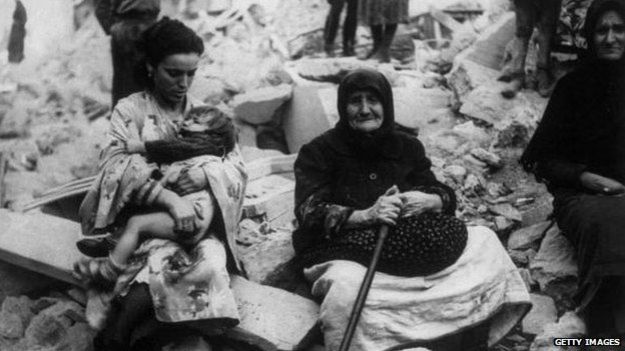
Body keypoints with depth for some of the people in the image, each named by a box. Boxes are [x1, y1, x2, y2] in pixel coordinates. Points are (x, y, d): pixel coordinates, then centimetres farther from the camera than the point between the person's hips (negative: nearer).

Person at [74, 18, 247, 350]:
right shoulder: (130, 110, 5)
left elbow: (237, 168, 6)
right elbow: (116, 167, -10)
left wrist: (205, 174, -18)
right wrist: (167, 199, -26)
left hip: (196, 220, 3)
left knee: (211, 264, -30)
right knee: (161, 267, -34)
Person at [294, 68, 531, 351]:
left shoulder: (407, 146, 13)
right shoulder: (319, 152, 1)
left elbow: (445, 197, 13)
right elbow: (309, 213, -9)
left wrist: (428, 202, -13)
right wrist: (365, 215, -25)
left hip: (412, 248, 5)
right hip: (348, 253, -4)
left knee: (484, 243, -10)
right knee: (347, 292, -38)